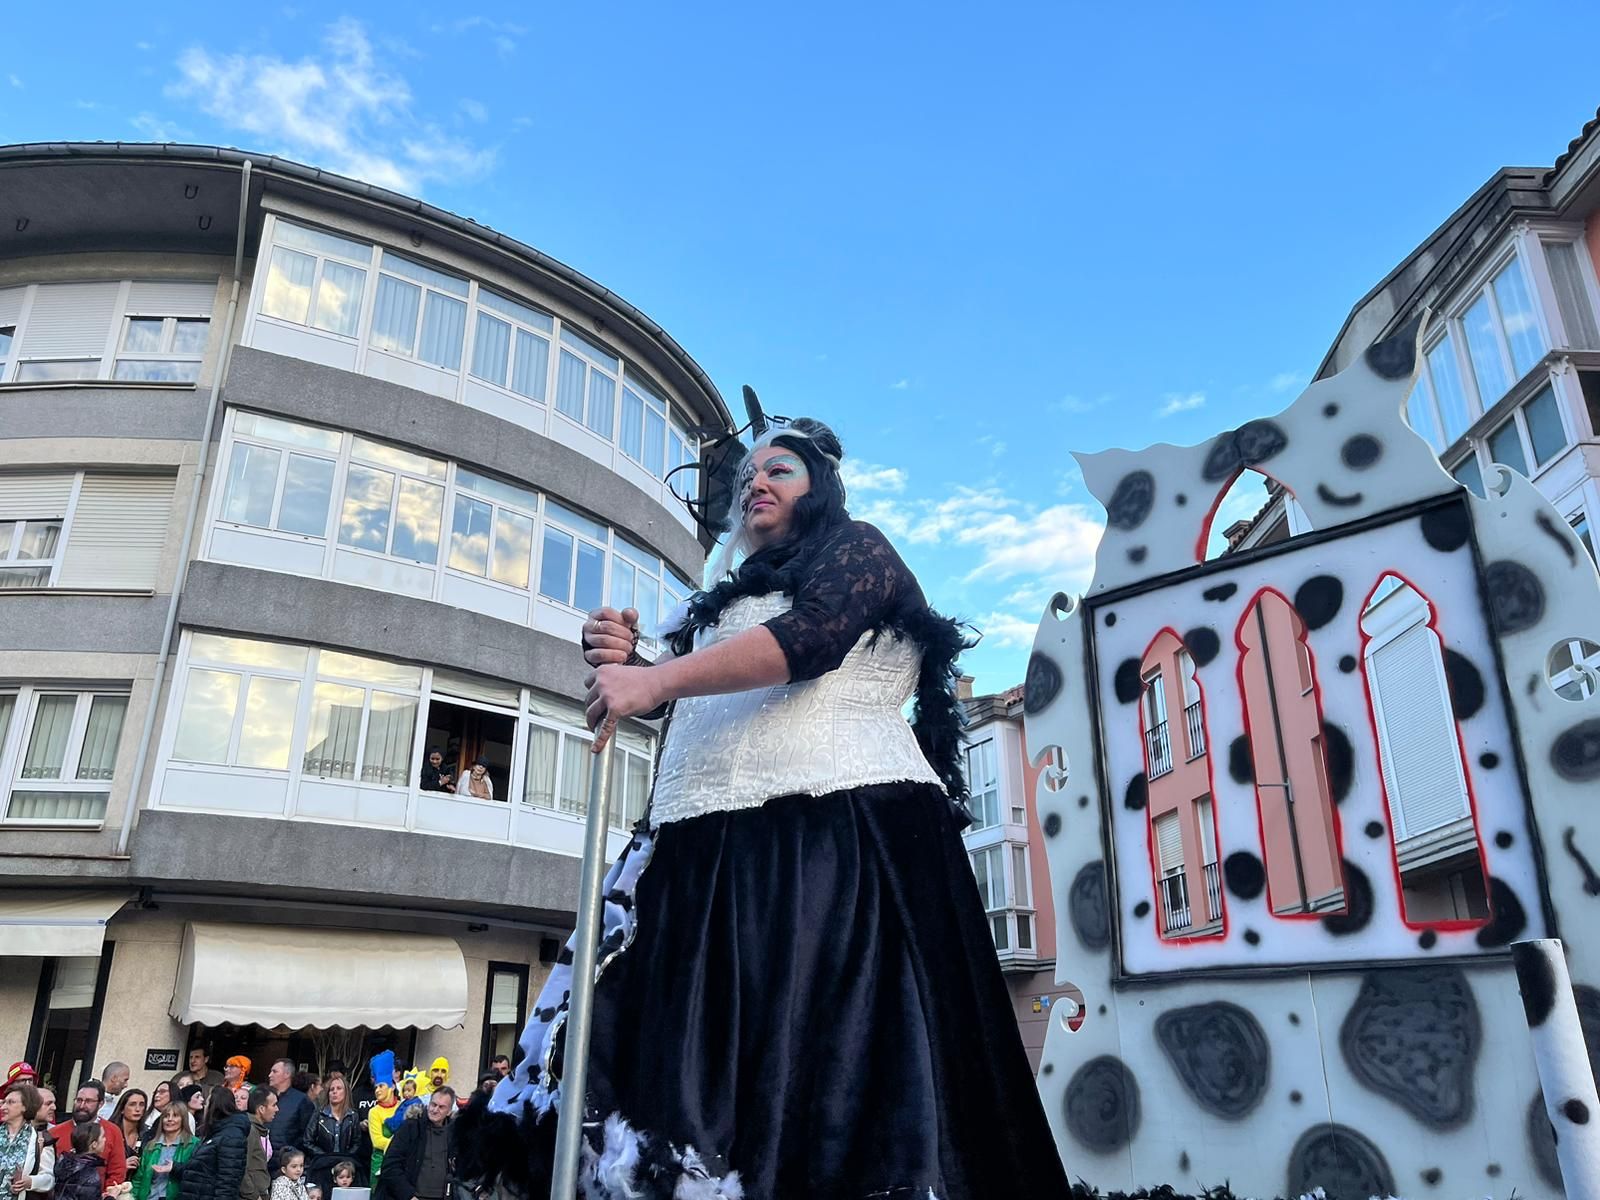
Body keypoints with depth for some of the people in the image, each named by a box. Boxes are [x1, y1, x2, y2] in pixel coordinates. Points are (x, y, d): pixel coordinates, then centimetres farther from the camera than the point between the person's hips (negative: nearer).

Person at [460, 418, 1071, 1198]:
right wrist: (628, 665, 8)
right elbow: (695, 708, 27)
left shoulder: (855, 549, 7)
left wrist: (655, 680, -21)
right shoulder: (731, 597, 30)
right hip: (715, 853, 7)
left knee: (824, 1066, -14)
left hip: (839, 836, -7)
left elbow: (808, 638, -13)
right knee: (698, 1070, -2)